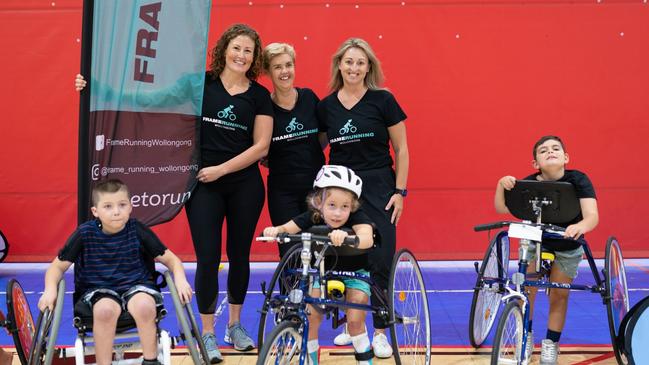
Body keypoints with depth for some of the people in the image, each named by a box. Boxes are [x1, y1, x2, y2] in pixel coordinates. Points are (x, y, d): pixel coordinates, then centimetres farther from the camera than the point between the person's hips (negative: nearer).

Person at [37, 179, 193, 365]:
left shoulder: (137, 230, -3)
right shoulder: (85, 233, -5)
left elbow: (170, 259, 4)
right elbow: (58, 265, 3)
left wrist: (180, 279, -16)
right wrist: (50, 290, -16)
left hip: (135, 286, 1)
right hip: (98, 290, -1)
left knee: (144, 306, -34)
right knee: (105, 309, -37)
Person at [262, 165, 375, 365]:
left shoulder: (357, 218, -30)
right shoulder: (311, 218, -20)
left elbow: (367, 239, -50)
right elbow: (287, 228, -25)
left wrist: (347, 237, -71)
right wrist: (274, 231, -50)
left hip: (354, 273, -2)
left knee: (355, 321, -13)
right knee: (309, 317, -11)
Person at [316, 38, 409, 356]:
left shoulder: (383, 100, -4)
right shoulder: (326, 106, 5)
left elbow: (401, 150, -1)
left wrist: (399, 191, -6)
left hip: (378, 189, -3)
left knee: (380, 261, -4)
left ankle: (380, 332, 4)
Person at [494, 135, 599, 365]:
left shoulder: (578, 180, -26)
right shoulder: (529, 183, -22)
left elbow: (592, 215, -36)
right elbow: (502, 208, -25)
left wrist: (581, 226, -59)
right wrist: (501, 184, -43)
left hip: (567, 248, 0)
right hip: (533, 242, 1)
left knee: (559, 296, 6)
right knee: (526, 290, -6)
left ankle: (551, 343, 25)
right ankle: (526, 336, 18)